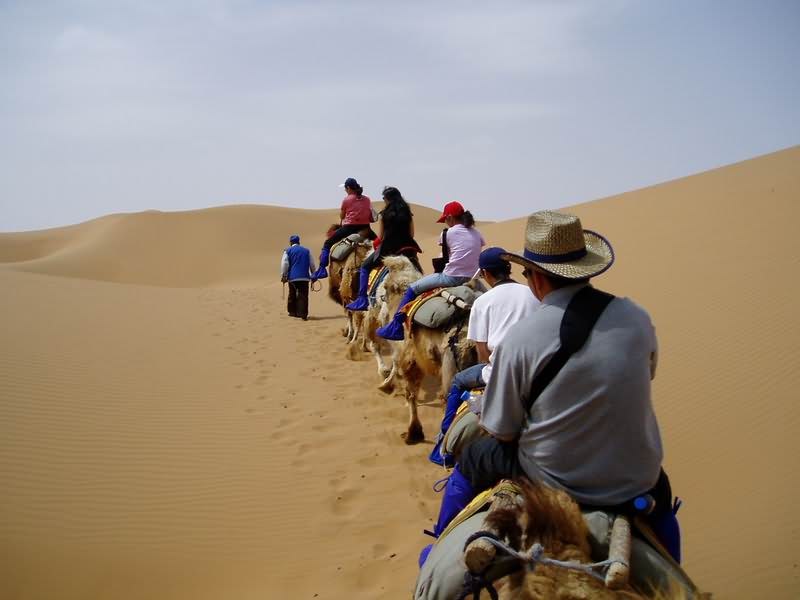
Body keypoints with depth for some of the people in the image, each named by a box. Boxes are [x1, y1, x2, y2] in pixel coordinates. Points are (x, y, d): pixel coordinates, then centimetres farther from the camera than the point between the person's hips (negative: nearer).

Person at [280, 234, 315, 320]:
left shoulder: (288, 251, 3)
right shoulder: (306, 250, 11)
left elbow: (284, 264, -4)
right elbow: (312, 264, 13)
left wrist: (283, 276, 3)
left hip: (292, 277, -1)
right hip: (304, 277, 1)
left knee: (292, 295, 14)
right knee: (303, 296, -3)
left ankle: (293, 312, 21)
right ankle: (303, 314, -12)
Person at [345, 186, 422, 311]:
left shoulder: (383, 215, -4)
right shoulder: (408, 213, 6)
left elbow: (380, 237, -1)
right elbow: (411, 234, 8)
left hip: (388, 249, -3)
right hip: (407, 248, 4)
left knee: (365, 266, 13)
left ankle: (362, 300, 4)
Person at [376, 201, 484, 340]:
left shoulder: (448, 233, -1)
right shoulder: (476, 233, 12)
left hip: (451, 277, -5)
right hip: (471, 279, 5)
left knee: (412, 289, 7)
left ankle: (395, 327, 7)